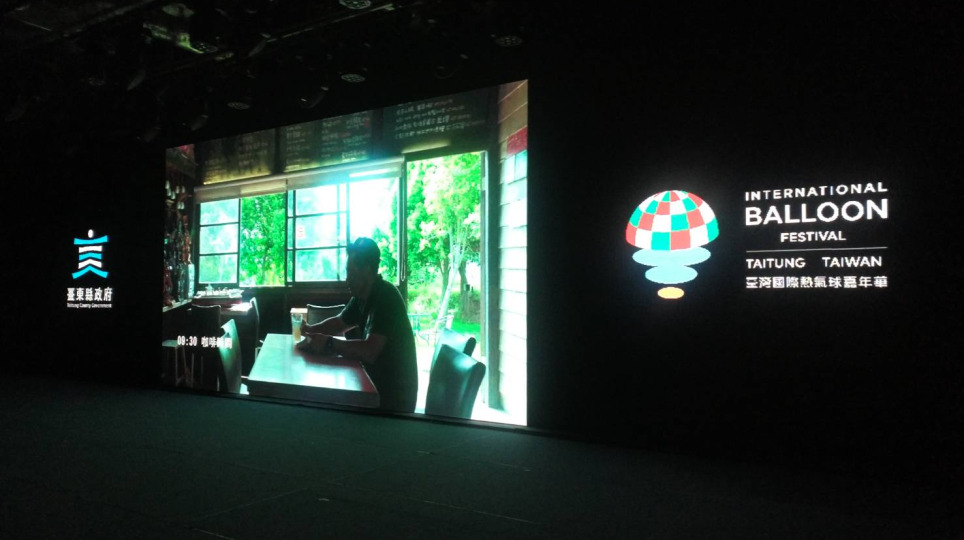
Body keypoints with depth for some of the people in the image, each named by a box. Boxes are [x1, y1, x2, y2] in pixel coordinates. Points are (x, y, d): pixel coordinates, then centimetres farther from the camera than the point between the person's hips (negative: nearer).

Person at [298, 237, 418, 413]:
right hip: (375, 384, 8)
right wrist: (312, 329, 1)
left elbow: (369, 351, -32)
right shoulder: (361, 296, 5)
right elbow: (339, 322, 20)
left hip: (395, 394, -8)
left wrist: (328, 344, -24)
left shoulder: (385, 297, -23)